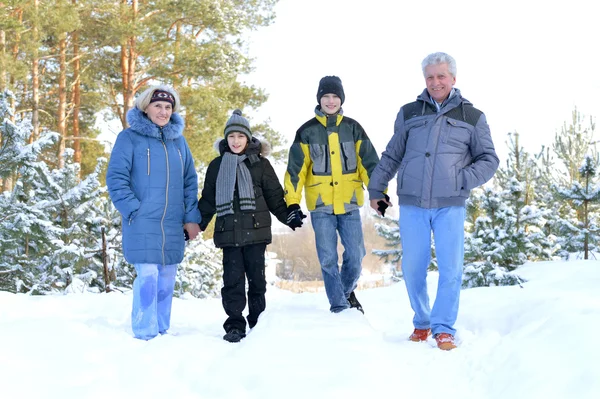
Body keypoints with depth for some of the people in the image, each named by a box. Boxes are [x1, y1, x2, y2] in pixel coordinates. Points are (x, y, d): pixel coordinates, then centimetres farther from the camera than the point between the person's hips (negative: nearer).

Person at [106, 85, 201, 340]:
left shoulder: (178, 140, 12)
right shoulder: (129, 138, -2)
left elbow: (190, 181, 14)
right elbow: (116, 178, -5)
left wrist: (192, 217, 5)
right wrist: (133, 209, -14)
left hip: (173, 225, 5)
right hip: (143, 224, -5)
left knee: (167, 280, 9)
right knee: (148, 277, -10)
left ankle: (162, 333, 19)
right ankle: (145, 335, -2)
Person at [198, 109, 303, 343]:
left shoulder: (260, 163, 7)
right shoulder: (217, 166, 11)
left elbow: (274, 195, 7)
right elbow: (207, 201, 15)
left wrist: (288, 216, -5)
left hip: (255, 230, -1)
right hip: (229, 233, 1)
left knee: (256, 278, 3)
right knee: (233, 279, -2)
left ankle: (258, 323, 13)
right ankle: (235, 325, 3)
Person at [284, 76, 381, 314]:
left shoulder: (353, 128, 7)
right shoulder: (307, 131, 3)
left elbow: (369, 161, 5)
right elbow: (296, 168, 1)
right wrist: (293, 202, -7)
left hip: (349, 204, 1)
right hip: (321, 206, -1)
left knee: (355, 256, 1)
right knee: (328, 259, 1)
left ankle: (347, 291, 29)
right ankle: (338, 306, 13)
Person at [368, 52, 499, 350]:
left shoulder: (472, 117, 8)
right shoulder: (409, 113, 10)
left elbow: (489, 160, 8)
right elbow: (391, 156, 18)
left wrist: (462, 180, -6)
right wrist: (376, 188, 18)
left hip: (450, 206, -1)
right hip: (412, 204, 1)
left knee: (451, 268, -5)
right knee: (412, 267, 4)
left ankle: (444, 329, 7)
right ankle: (422, 322, 23)